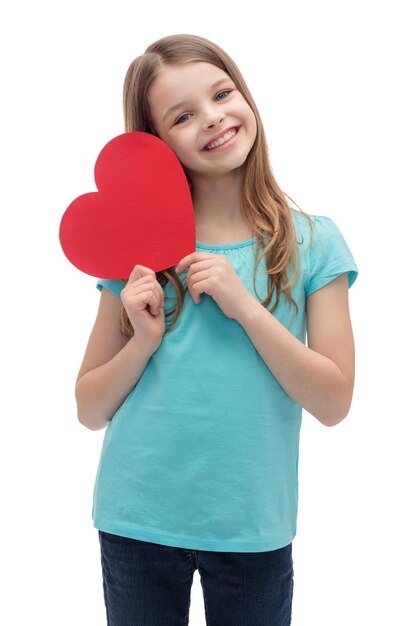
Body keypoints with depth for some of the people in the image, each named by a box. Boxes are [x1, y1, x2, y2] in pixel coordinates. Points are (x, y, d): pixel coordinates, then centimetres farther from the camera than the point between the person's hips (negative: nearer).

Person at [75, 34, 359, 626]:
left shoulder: (312, 242, -4)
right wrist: (144, 340, -16)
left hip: (253, 527, 0)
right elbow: (90, 410, 2)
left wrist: (244, 305, -18)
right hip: (136, 521, 1)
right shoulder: (140, 248, -2)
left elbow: (334, 402, -9)